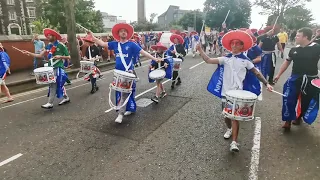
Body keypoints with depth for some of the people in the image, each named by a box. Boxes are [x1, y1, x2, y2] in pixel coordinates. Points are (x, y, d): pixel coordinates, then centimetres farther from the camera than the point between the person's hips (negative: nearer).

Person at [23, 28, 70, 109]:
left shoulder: (61, 45, -8)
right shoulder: (49, 46, 10)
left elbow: (68, 57, -6)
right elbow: (40, 55, 8)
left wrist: (60, 57, -20)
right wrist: (29, 53, -2)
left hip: (58, 68, -7)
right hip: (51, 68, 7)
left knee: (53, 85, -7)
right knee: (58, 84, 13)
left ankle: (50, 103, -2)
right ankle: (66, 98, 27)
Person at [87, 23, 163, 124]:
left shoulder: (131, 44, -3)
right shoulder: (115, 44, 8)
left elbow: (143, 52, -7)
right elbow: (102, 44, 12)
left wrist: (155, 59, -12)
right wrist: (92, 37, 5)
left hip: (128, 72, -5)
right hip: (118, 72, 5)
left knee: (124, 92, -6)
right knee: (119, 92, 11)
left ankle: (120, 113, -2)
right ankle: (130, 108, 26)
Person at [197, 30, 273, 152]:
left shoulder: (245, 60, 3)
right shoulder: (225, 59, 4)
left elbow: (256, 73, 6)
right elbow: (208, 60, -3)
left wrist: (266, 83, -2)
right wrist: (200, 50, -12)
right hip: (226, 92, 2)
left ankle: (234, 142, -4)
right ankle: (229, 129, 43)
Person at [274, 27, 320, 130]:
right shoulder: (294, 49, 3)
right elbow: (287, 62, 13)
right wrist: (279, 74, 14)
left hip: (310, 79, -2)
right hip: (295, 78, 2)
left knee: (306, 100, 12)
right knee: (288, 98, -8)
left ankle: (299, 117, 37)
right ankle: (288, 121, 3)